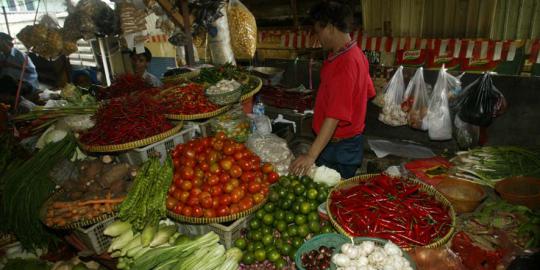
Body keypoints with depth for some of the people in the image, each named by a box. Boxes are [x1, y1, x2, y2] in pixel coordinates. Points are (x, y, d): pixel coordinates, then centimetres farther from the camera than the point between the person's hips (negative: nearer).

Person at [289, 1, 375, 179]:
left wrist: (311, 155, -35)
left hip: (338, 149, -9)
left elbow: (335, 116, -32)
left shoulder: (344, 63, -25)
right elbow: (367, 92, 16)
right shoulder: (355, 53, 6)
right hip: (349, 140, 9)